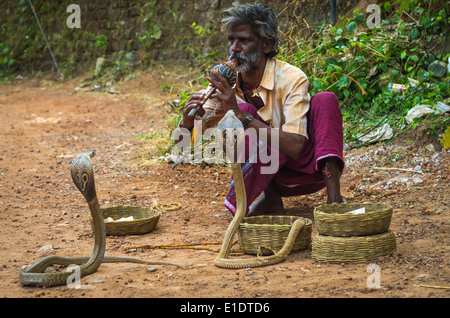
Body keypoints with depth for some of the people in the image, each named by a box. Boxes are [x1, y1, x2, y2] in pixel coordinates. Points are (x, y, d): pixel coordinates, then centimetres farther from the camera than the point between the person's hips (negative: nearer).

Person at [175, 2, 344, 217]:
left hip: (309, 168, -3)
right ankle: (270, 199, -19)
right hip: (267, 170, 3)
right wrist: (188, 122, -34)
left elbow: (295, 147, -32)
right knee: (245, 110, -24)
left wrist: (241, 115, -39)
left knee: (325, 100, -27)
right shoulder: (227, 83, -8)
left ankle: (333, 197, -32)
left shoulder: (292, 79, -21)